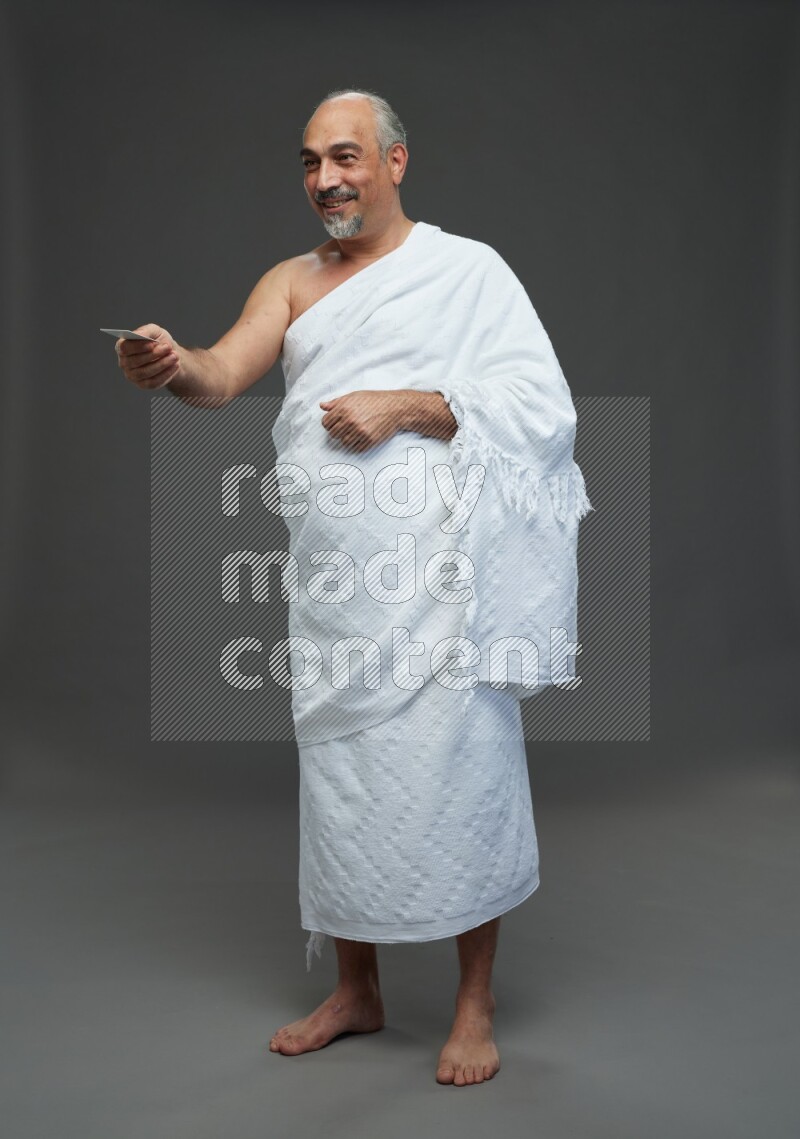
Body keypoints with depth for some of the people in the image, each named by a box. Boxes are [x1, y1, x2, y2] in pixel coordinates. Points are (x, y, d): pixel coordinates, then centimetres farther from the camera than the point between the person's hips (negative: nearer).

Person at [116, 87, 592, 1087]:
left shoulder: (469, 270, 4)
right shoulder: (293, 282, 15)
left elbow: (542, 402, -5)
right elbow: (226, 374, -2)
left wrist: (404, 406, -15)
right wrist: (173, 367, -25)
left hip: (440, 570, -4)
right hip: (332, 581, 4)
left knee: (458, 772, -3)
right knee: (338, 779, 10)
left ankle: (474, 1005, 16)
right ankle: (356, 993, 27)